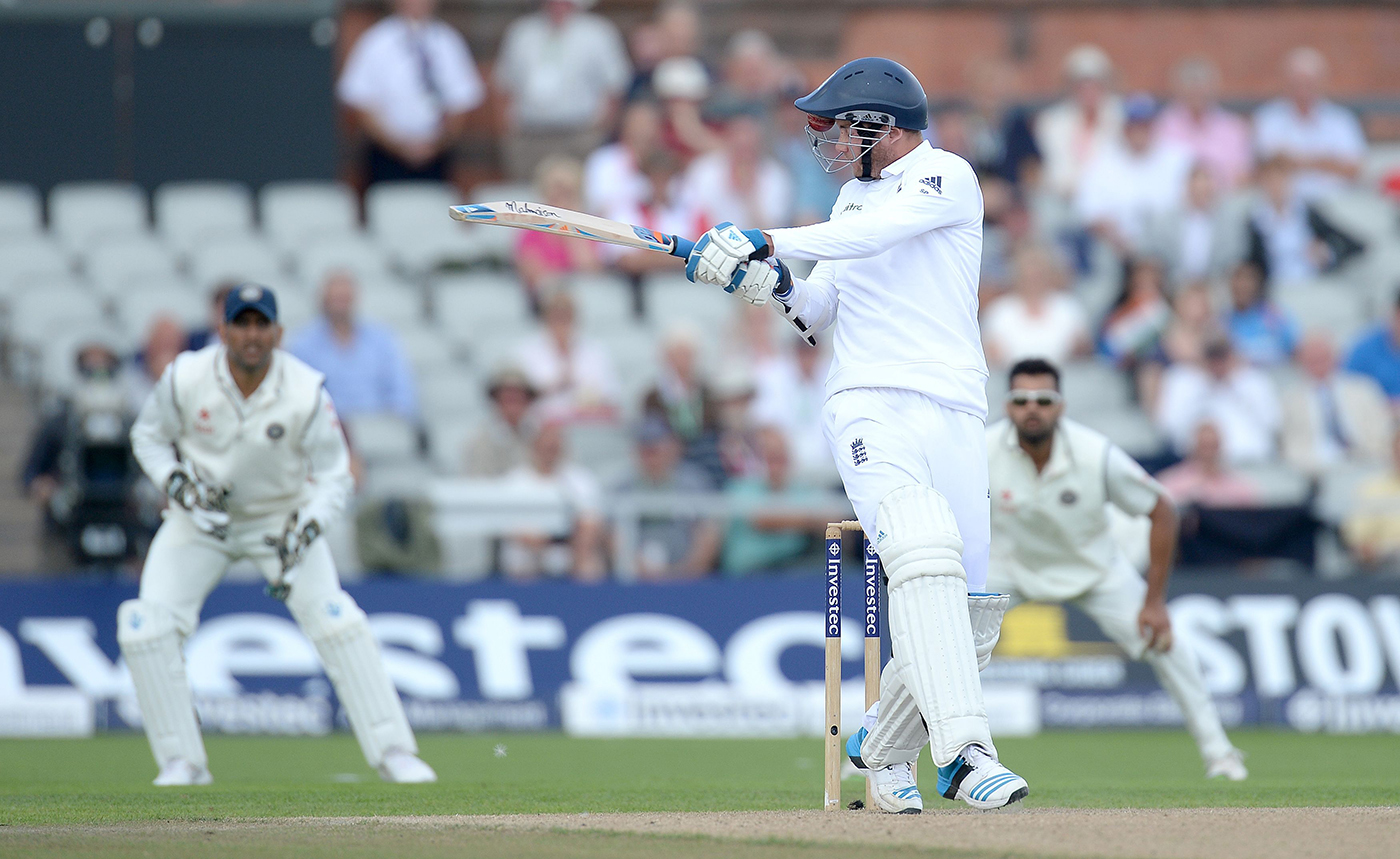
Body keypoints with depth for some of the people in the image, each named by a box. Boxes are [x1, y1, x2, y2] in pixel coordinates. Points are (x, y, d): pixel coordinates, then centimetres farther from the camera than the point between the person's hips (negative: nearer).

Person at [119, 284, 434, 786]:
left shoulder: (307, 393, -22)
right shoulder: (185, 379, -20)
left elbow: (333, 477, -13)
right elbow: (149, 437, -2)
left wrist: (305, 529, -30)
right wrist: (181, 487, -19)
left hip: (280, 516, -1)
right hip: (201, 520, 1)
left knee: (334, 620, -17)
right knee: (144, 625, -15)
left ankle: (392, 751, -8)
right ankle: (182, 761, -2)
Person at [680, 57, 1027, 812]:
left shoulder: (947, 177, 0)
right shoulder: (855, 197, 20)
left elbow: (877, 232, -18)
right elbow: (820, 310, 21)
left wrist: (767, 243, -19)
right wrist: (777, 286, 1)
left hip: (953, 416, -2)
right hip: (867, 405, 2)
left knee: (971, 614, -4)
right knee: (925, 555, -25)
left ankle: (881, 747, 20)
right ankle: (963, 751, -37)